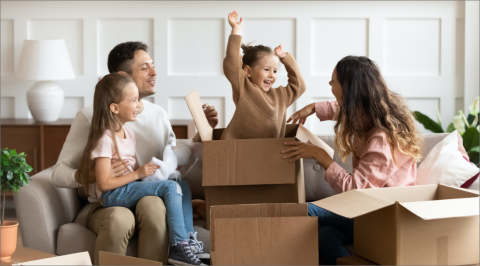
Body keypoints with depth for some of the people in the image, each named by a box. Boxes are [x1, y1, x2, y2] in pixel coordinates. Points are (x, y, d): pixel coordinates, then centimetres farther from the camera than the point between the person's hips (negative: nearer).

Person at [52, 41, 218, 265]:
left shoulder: (158, 115, 12)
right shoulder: (90, 117, -2)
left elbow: (176, 168, 12)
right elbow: (59, 173, -4)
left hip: (150, 200, 3)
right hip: (106, 205, -3)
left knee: (152, 204, -35)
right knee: (120, 219, -39)